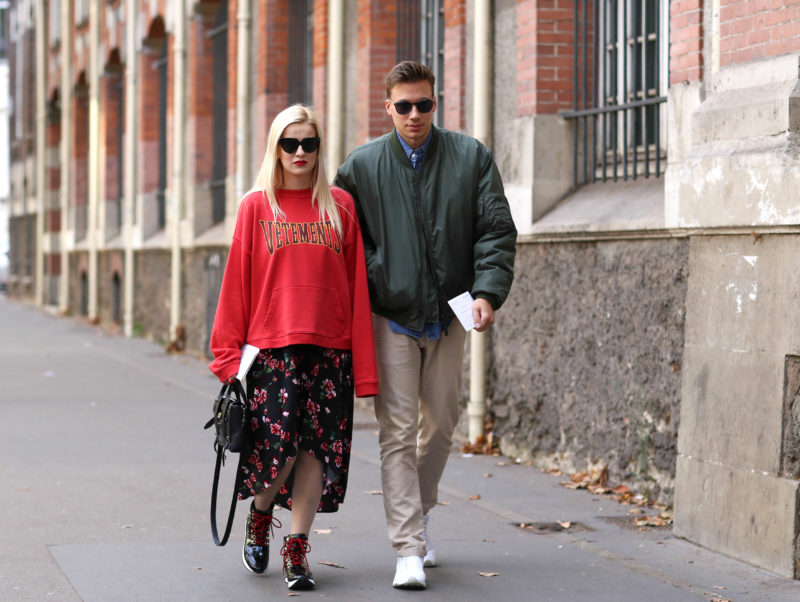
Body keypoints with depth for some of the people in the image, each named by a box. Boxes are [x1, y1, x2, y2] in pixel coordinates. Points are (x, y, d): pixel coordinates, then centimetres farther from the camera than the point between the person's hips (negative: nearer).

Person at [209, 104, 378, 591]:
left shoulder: (340, 205, 7)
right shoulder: (256, 207, 5)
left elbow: (356, 287, 5)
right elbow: (237, 283, 5)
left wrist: (364, 367, 1)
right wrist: (230, 354, 0)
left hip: (329, 349, 2)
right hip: (272, 348, -1)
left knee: (316, 450, 1)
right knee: (278, 445, -8)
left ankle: (297, 549, 13)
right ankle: (260, 515, 23)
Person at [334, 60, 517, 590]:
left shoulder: (472, 158, 3)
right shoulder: (362, 166, 2)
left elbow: (497, 230, 0)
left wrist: (488, 291, -14)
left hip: (448, 317, 2)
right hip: (391, 317, -2)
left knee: (440, 426, 12)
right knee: (398, 431, -7)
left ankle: (419, 513, 35)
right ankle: (409, 549, -6)